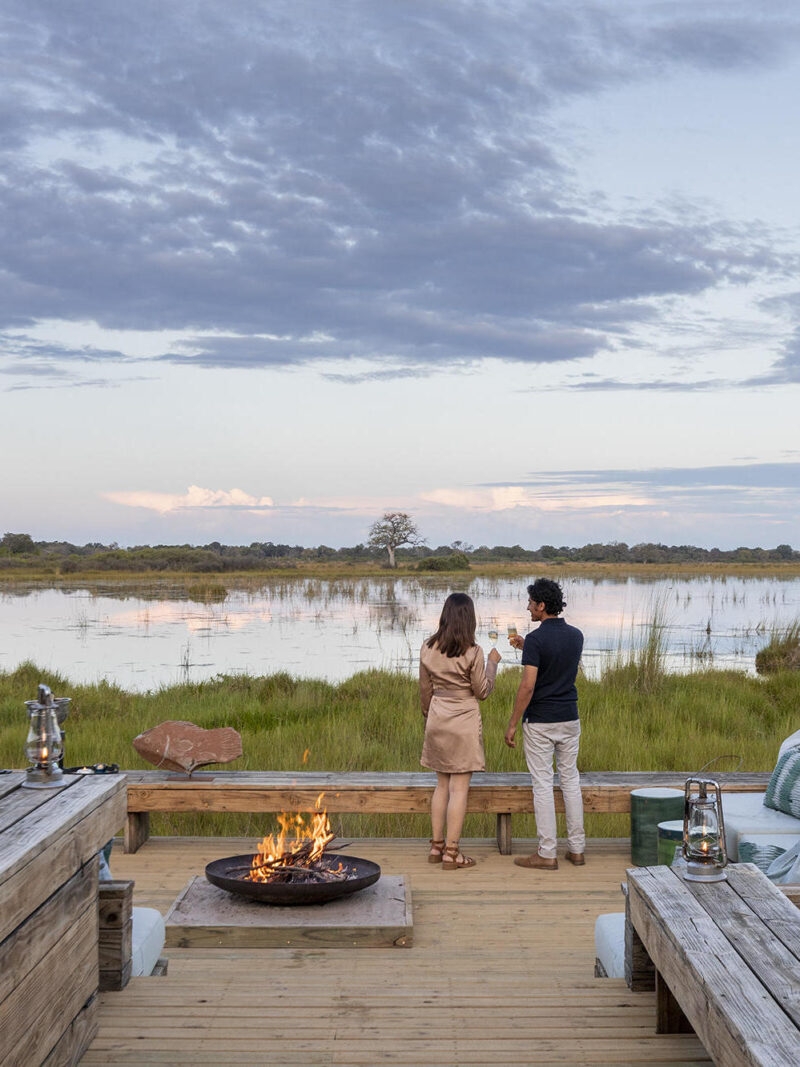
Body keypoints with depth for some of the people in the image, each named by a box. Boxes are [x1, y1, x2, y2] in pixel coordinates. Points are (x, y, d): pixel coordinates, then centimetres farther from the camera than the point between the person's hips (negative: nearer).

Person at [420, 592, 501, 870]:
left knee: (442, 785, 16)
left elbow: (425, 689, 8)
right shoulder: (472, 652, -15)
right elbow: (482, 691, -6)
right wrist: (492, 663, 7)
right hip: (464, 722, -5)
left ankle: (437, 846, 21)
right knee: (459, 788, 1)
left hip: (437, 722, 5)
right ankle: (451, 854, 3)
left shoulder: (428, 648, 0)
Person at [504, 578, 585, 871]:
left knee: (543, 784, 0)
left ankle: (547, 854, 3)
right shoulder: (576, 635, 4)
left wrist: (512, 724, -13)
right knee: (570, 780, 13)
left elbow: (527, 686, -20)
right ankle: (577, 849, 17)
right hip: (569, 719, 6)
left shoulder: (536, 639, -17)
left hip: (540, 722, -6)